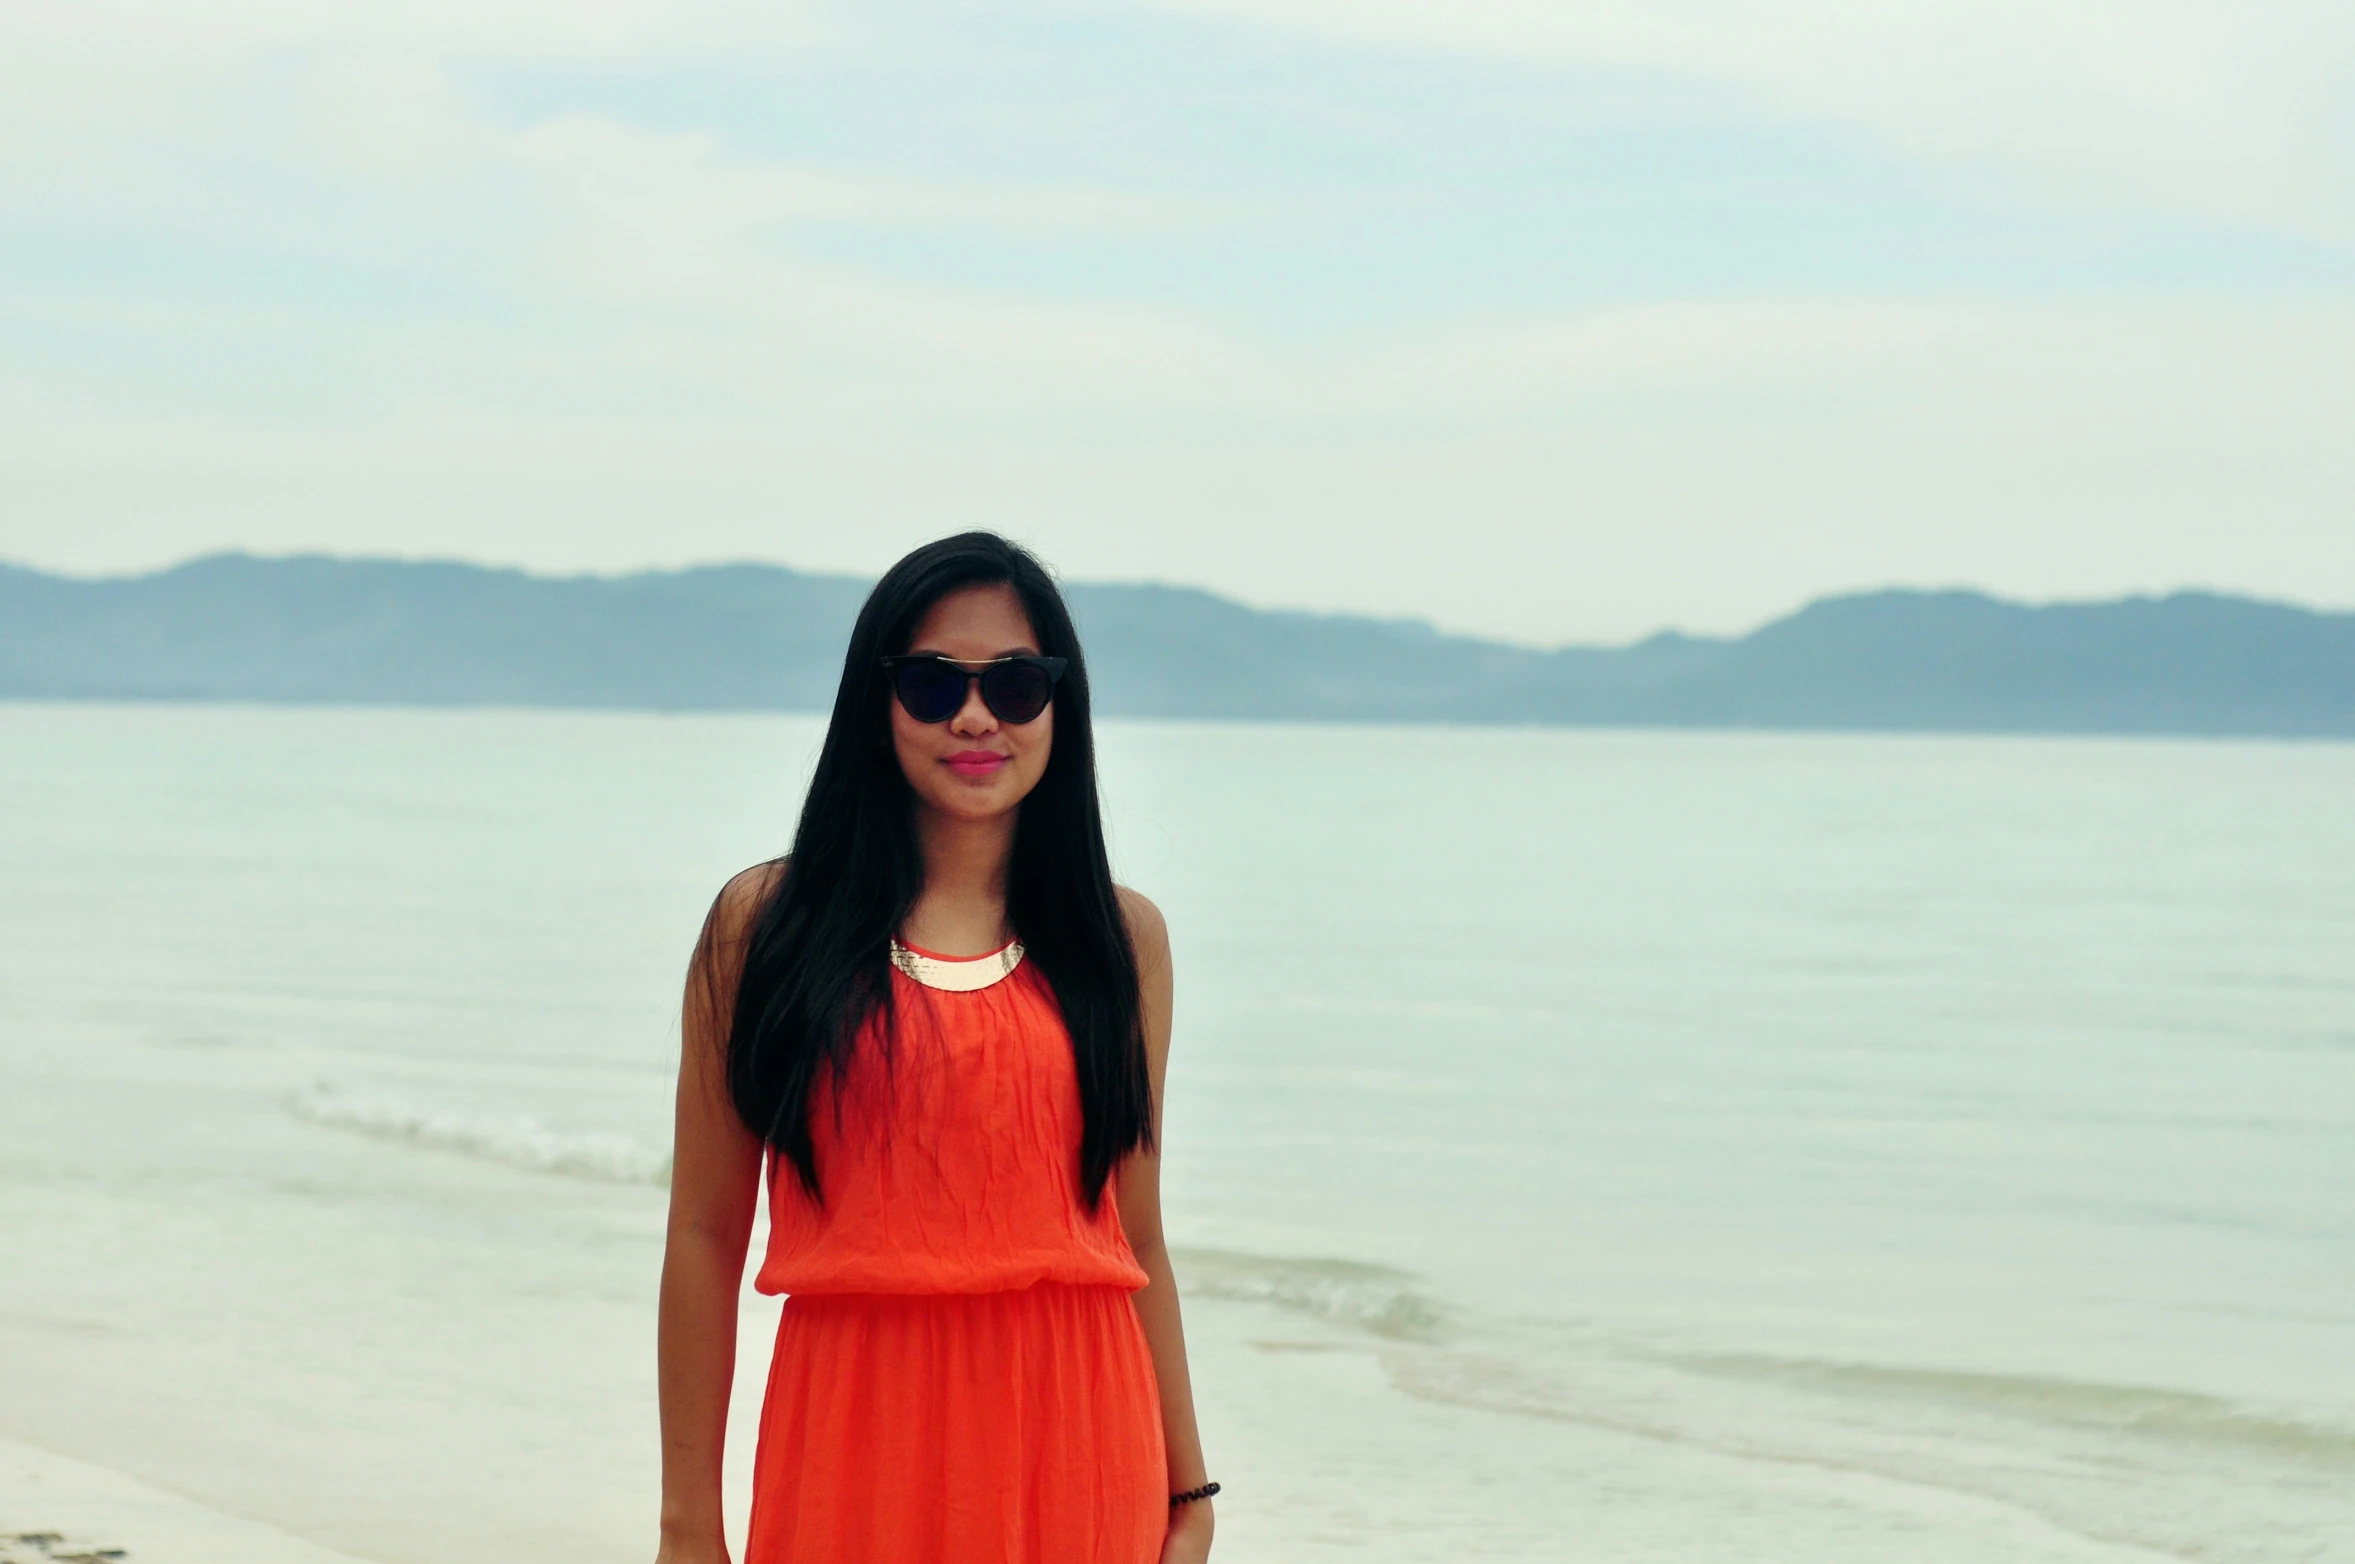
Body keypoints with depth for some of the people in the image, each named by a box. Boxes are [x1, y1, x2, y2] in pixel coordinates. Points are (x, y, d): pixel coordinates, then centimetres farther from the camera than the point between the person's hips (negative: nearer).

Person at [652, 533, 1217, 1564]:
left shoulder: (1120, 937, 8)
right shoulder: (766, 924, 2)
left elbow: (1139, 1245, 11)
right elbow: (704, 1238, 1)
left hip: (1074, 1447, 2)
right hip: (859, 1436, -2)